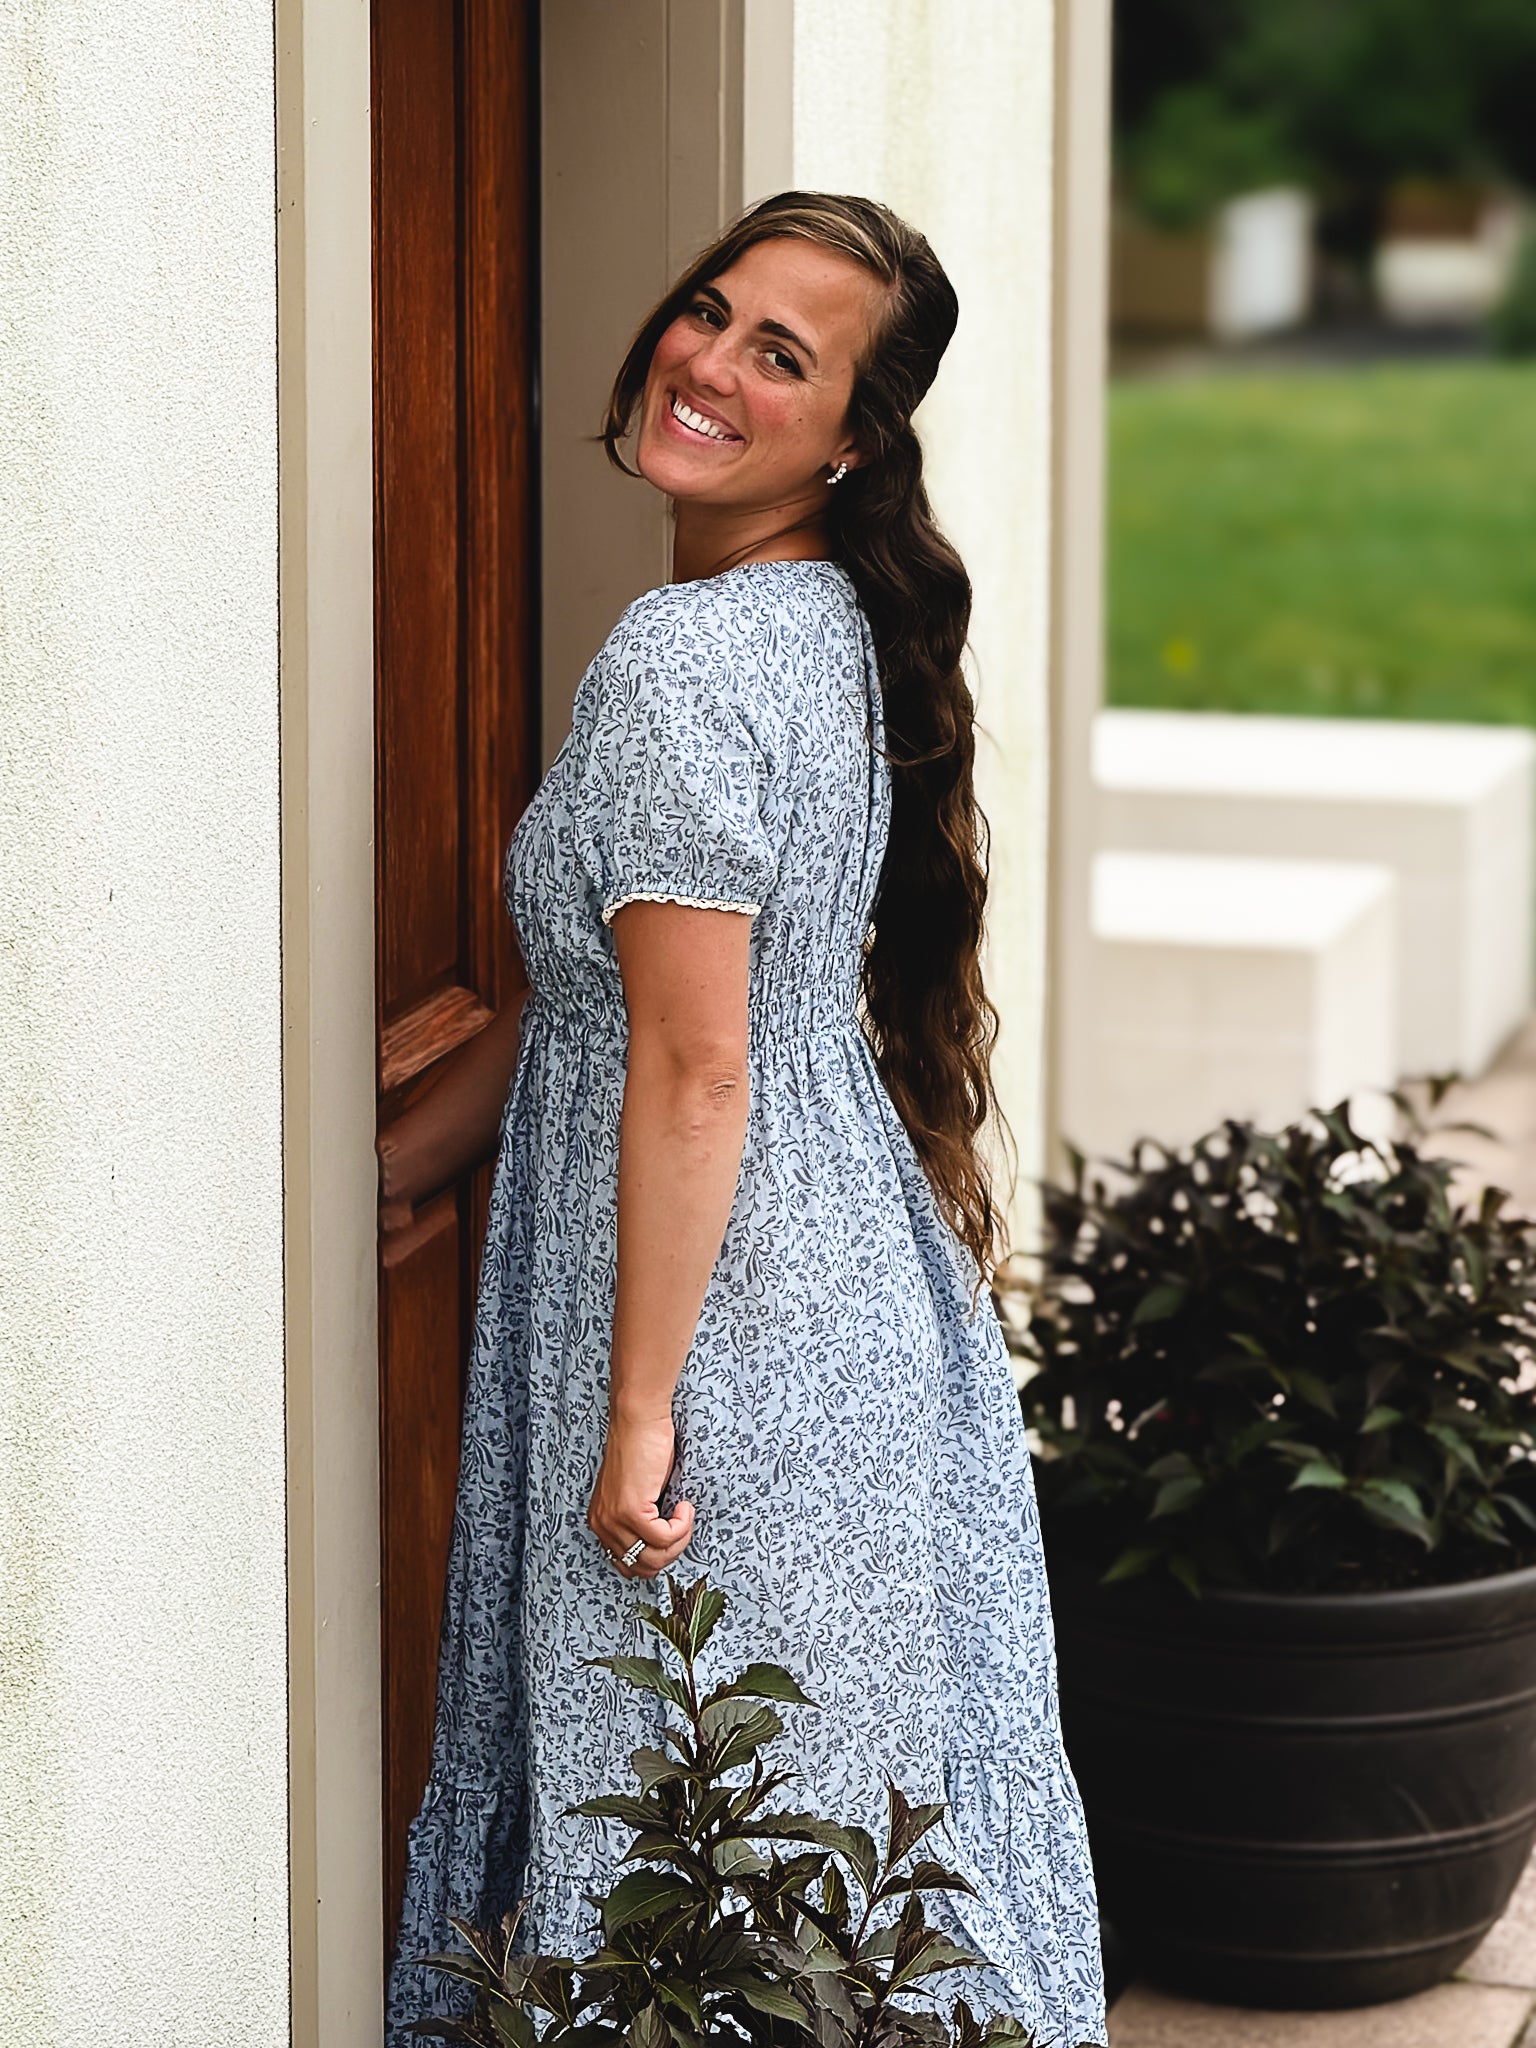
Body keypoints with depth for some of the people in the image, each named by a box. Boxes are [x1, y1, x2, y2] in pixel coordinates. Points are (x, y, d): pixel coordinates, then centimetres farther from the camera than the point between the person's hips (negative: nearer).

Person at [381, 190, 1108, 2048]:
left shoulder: (677, 663, -20)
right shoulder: (829, 626, 9)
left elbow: (693, 1069, -22)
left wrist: (637, 1411, -18)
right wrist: (392, 1170, 18)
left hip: (735, 1334, -9)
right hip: (871, 1285, 9)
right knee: (871, 1832, 18)